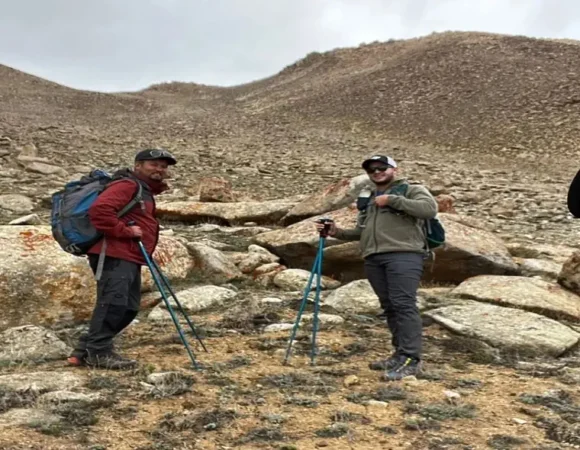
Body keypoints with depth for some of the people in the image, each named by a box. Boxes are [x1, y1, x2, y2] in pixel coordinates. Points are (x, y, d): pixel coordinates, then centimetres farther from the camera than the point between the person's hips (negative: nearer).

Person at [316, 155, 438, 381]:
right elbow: (361, 232, 28)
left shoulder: (412, 190, 8)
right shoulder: (367, 199, 27)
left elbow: (430, 208, -11)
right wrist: (337, 232, 11)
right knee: (389, 307, 7)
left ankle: (411, 359, -15)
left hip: (403, 254, -7)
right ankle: (400, 354, 14)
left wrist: (393, 200, -10)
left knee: (404, 304, -15)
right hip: (374, 259, 7)